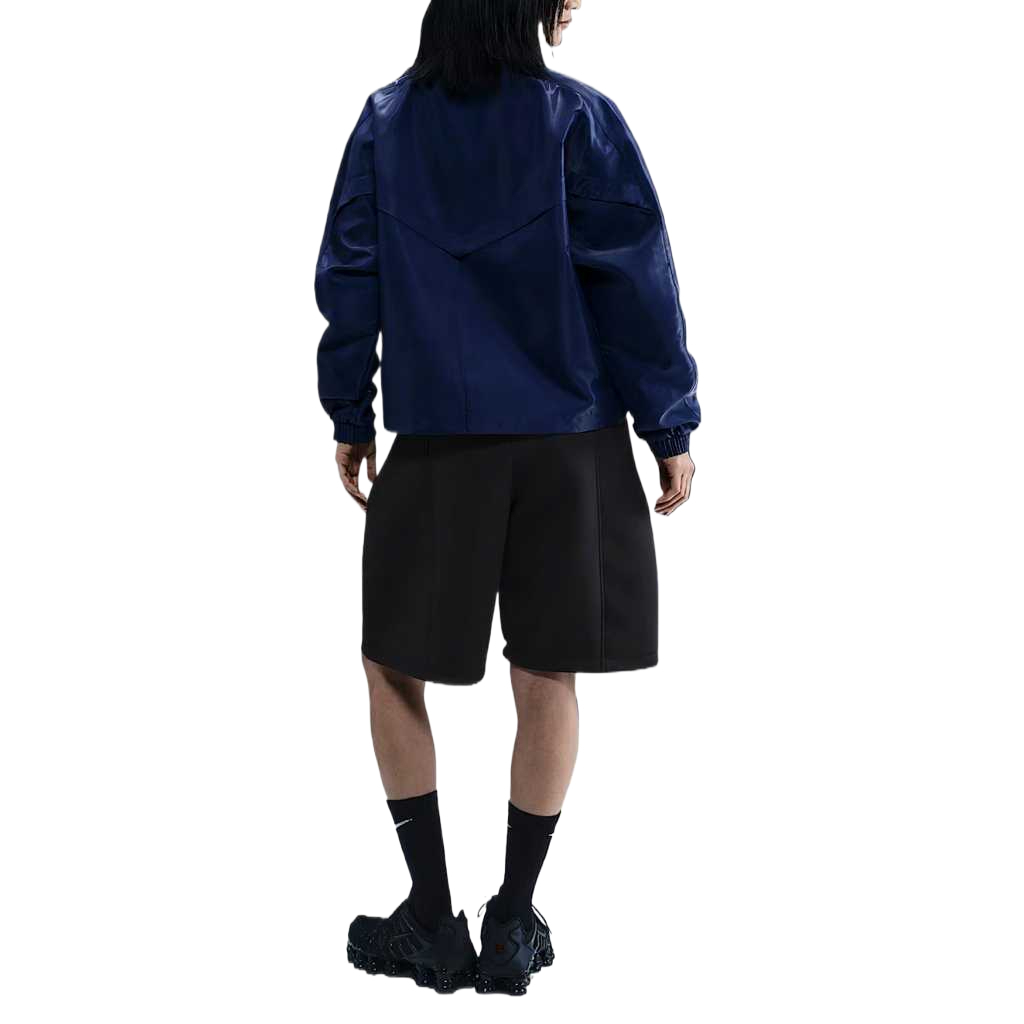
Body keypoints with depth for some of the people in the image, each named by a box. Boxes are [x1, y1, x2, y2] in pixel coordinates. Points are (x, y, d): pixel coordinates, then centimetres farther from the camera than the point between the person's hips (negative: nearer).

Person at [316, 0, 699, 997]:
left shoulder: (387, 120, 2)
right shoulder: (579, 118, -4)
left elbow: (349, 277, 3)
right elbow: (635, 279, -6)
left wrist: (350, 415, 12)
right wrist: (670, 426, 1)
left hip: (437, 440, 1)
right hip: (570, 441, 0)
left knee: (393, 665, 14)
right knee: (547, 676, 9)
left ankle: (433, 922, 15)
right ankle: (513, 928, 16)